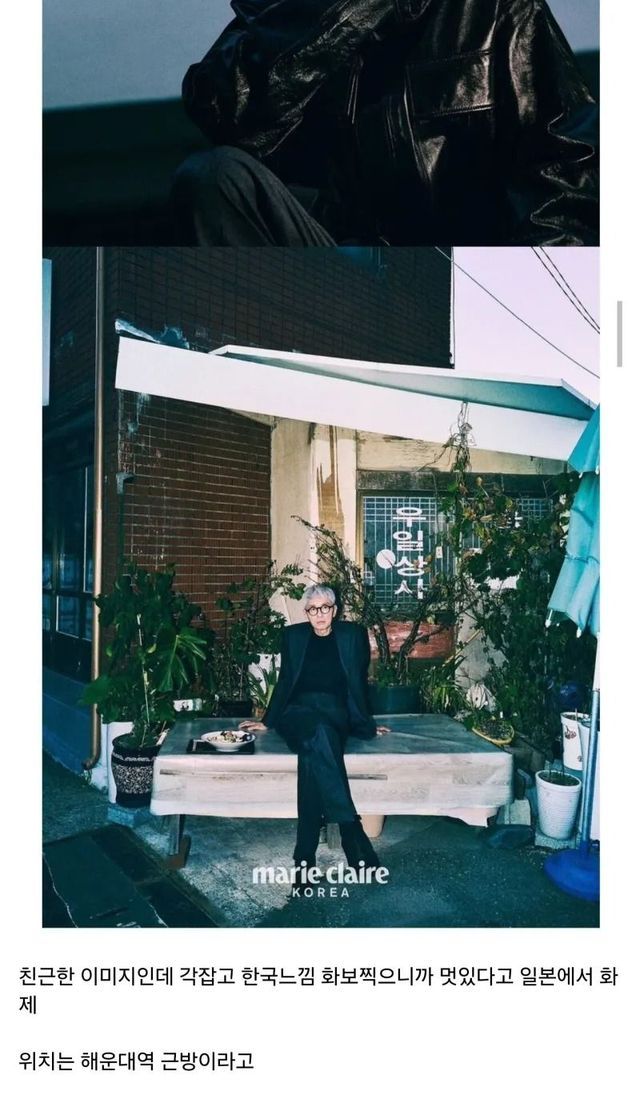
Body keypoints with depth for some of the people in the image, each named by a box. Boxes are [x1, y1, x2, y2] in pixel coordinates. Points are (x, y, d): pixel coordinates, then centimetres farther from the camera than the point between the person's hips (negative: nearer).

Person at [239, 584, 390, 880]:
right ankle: (355, 840, -37)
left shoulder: (353, 635, 7)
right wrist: (268, 721, 14)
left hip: (335, 715, 0)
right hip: (298, 713, 0)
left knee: (313, 752, -36)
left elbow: (358, 683, 10)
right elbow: (284, 682, 15)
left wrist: (366, 723, 12)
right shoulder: (293, 635, 11)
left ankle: (305, 856, -30)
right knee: (318, 733, -37)